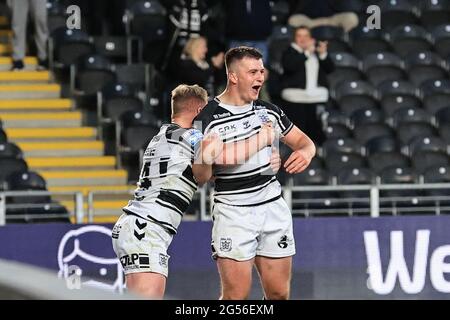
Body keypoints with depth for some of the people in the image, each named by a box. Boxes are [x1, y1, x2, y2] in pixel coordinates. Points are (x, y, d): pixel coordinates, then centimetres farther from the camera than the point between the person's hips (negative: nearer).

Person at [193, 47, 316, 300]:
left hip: (273, 207, 5)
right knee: (236, 296, -10)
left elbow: (303, 141, 17)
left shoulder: (268, 111, 9)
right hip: (233, 213, -5)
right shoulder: (208, 118, -8)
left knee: (279, 293, 7)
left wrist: (305, 152, -3)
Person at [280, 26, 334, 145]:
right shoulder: (289, 52, 5)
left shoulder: (316, 50, 16)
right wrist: (306, 52, -16)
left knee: (316, 129, -2)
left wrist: (323, 54, -8)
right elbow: (290, 66, -17)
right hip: (295, 98, -3)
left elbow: (330, 68, 9)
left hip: (317, 97, 3)